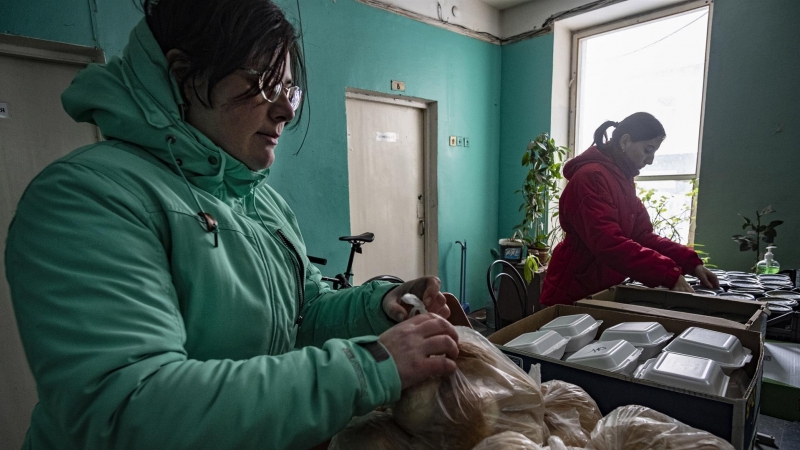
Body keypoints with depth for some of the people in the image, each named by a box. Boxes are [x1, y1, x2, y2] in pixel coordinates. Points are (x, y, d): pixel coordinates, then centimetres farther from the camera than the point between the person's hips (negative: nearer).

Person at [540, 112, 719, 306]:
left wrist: (691, 263, -5)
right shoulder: (591, 176, -21)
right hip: (575, 293, -9)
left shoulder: (623, 180, 10)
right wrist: (669, 274, -29)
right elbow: (609, 243, -30)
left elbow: (642, 234, 6)